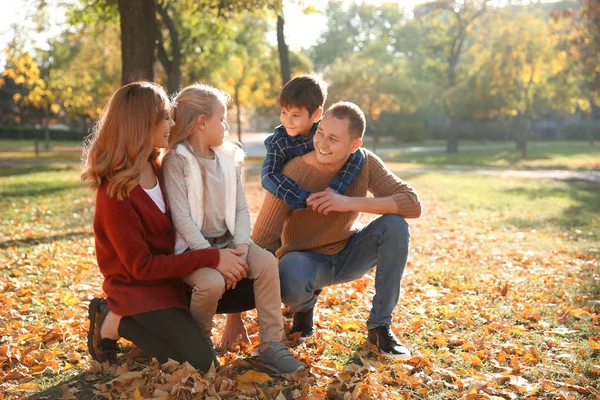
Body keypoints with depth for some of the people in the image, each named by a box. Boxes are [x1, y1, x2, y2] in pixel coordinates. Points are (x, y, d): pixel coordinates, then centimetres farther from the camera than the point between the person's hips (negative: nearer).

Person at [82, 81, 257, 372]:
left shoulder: (155, 168, 2)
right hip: (138, 289, -8)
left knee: (249, 290, 4)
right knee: (200, 363, -15)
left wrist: (215, 255, -8)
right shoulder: (115, 193, -24)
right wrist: (210, 258, -23)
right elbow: (141, 266, -22)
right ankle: (115, 322, 2)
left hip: (172, 276, 8)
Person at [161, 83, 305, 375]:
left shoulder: (228, 158, 10)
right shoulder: (177, 161, -9)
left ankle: (271, 345, -13)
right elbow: (181, 217, -17)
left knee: (267, 262, -21)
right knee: (212, 282, -33)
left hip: (226, 241, 5)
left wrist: (242, 245, -12)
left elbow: (240, 208, 7)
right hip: (192, 246, -5)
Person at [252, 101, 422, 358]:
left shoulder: (365, 162, -14)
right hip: (305, 259, -3)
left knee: (395, 225, -24)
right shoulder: (292, 173, -23)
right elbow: (262, 241, -22)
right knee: (289, 284, -38)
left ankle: (380, 326, -10)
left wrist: (349, 202, -34)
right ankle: (305, 303, 3)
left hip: (347, 256, 3)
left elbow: (413, 204, -22)